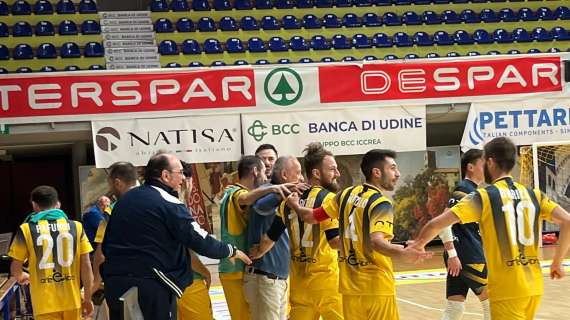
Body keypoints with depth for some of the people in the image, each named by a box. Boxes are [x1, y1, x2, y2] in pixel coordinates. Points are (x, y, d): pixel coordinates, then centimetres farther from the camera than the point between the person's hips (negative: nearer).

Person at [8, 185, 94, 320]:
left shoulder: (26, 230, -3)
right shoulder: (76, 227, 1)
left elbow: (15, 269, 2)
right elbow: (86, 265, 0)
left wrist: (22, 277, 25)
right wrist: (88, 298, 8)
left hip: (45, 303, -2)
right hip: (72, 300, 2)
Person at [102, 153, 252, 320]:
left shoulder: (125, 199, 13)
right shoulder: (169, 203, -10)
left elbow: (106, 243, 17)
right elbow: (201, 241, -12)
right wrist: (232, 251, 3)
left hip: (114, 283, 7)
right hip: (151, 286, -7)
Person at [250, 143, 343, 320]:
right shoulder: (327, 198, -10)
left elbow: (268, 239, 13)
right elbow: (335, 240, -19)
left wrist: (256, 254, 30)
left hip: (298, 278, 6)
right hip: (324, 277, -6)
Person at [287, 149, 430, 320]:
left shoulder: (346, 194, 5)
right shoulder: (381, 203, -14)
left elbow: (310, 216, 12)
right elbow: (376, 241, -30)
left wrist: (295, 206, 32)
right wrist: (402, 253, -47)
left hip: (350, 285, 6)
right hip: (376, 286, -6)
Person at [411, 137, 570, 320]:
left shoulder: (483, 197, -8)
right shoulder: (533, 195, 6)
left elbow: (436, 224, -12)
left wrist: (418, 245, 7)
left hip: (506, 289, -6)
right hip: (534, 286, 6)